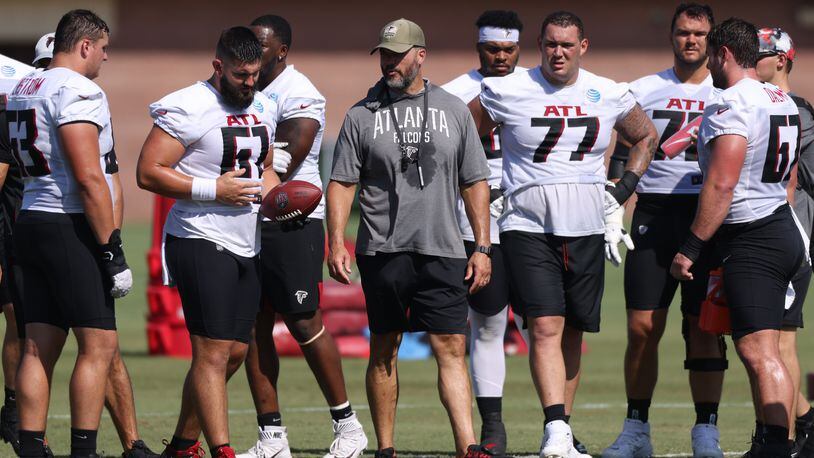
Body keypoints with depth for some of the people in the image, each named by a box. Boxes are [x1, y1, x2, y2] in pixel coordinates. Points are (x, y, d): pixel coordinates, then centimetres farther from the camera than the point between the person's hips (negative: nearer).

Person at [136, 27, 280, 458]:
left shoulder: (263, 107, 13)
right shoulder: (187, 109, -12)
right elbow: (148, 172, -14)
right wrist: (214, 189, -19)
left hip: (246, 245, 8)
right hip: (201, 242, -8)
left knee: (234, 352, 9)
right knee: (213, 351, -12)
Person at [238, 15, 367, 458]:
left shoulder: (297, 96, -11)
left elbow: (284, 165, -18)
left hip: (289, 221, -8)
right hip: (253, 222, 8)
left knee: (304, 323, -7)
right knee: (254, 326, 5)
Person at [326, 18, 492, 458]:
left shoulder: (453, 110, 9)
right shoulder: (362, 115, 6)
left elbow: (475, 183, 11)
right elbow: (341, 183, 5)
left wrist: (482, 247, 5)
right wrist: (336, 243, -7)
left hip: (443, 252, 0)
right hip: (383, 253, 0)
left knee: (452, 349, -7)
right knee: (383, 350, 5)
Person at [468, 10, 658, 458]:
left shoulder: (607, 96, 5)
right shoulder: (507, 92, -4)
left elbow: (646, 137, 22)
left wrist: (621, 193, 11)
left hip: (587, 231, 3)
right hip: (528, 230, -3)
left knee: (572, 334, 9)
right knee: (545, 328, -16)